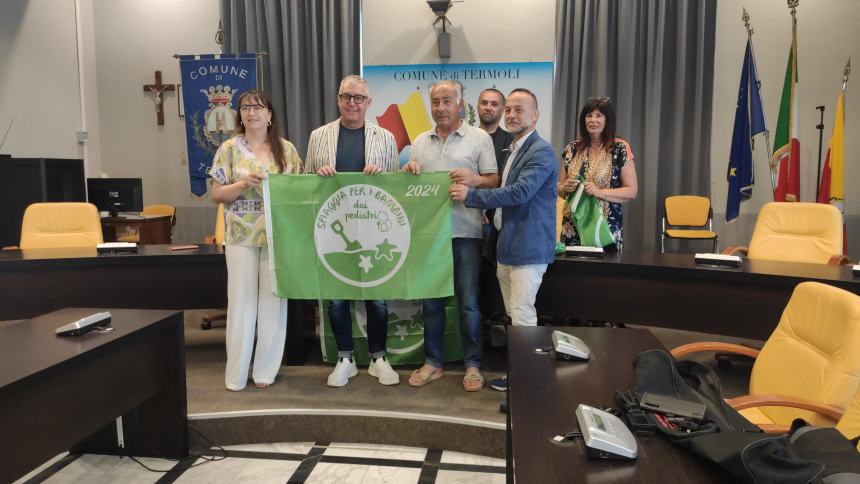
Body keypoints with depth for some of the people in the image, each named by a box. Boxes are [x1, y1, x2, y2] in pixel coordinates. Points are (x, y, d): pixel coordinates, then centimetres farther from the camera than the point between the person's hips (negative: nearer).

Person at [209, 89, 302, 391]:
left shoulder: (286, 148, 6)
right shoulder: (230, 148, 2)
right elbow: (216, 194, -1)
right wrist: (243, 183, -16)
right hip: (241, 236, -1)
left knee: (273, 300, 6)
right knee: (241, 301, 2)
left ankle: (266, 369, 18)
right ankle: (236, 373, 13)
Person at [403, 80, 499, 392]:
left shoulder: (480, 138, 2)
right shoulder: (420, 141, 14)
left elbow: (494, 181, -1)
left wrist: (474, 180, -21)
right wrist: (407, 172, -4)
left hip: (465, 232, -4)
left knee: (468, 301, 3)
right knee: (431, 299, 11)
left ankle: (472, 364, 16)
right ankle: (432, 362, 23)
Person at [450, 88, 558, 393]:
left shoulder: (541, 152, -13)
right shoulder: (514, 150, 18)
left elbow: (520, 192, -24)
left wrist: (471, 196, -19)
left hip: (528, 247, -10)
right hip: (508, 246, 10)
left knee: (523, 317, -7)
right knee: (515, 317, 15)